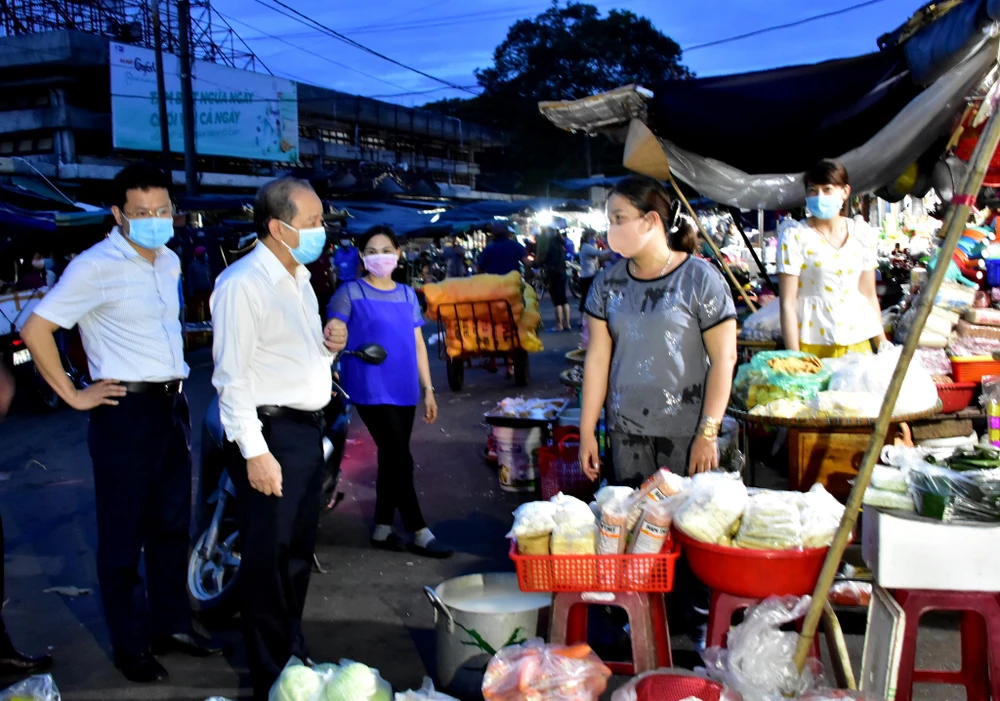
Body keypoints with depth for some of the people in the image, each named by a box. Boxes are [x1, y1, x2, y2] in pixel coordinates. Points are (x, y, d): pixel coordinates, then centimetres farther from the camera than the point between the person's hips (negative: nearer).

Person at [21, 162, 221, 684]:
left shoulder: (169, 262, 11)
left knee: (171, 525, 15)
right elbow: (35, 330, -16)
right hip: (126, 410, -7)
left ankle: (171, 625, 29)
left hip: (172, 404, 7)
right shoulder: (96, 266, -13)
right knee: (123, 534, 4)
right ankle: (131, 646, 16)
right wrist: (73, 396, -13)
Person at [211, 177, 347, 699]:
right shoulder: (243, 284, -15)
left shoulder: (299, 278, 14)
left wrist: (328, 346, 3)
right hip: (269, 433, -9)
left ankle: (295, 657, 35)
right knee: (269, 560, 0)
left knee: (299, 551, 19)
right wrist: (254, 453, -22)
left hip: (307, 428, 9)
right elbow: (232, 376, -18)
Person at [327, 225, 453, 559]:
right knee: (400, 460, -6)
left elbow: (418, 345, 14)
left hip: (404, 390, 5)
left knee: (390, 460, 11)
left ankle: (382, 530, 24)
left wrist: (427, 390, 12)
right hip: (371, 390, -5)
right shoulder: (351, 292, -2)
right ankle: (419, 533, 5)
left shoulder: (407, 295, 12)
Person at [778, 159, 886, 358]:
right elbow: (787, 303, -8)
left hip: (858, 343, 4)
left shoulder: (863, 234, 6)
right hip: (812, 346, -4)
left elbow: (869, 296, 12)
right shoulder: (794, 237, -6)